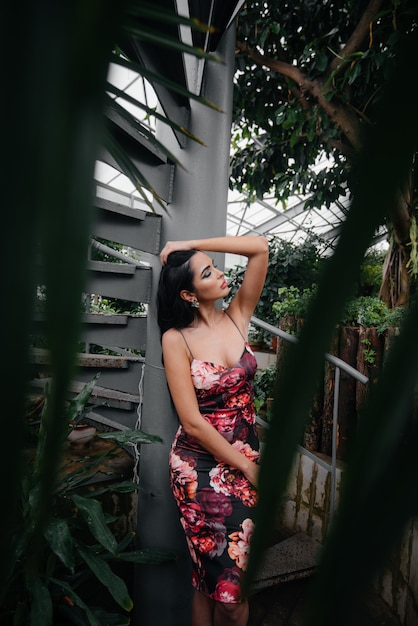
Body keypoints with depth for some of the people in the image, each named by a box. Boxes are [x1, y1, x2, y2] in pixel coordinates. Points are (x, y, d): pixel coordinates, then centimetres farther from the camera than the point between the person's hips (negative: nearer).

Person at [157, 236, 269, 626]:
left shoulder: (237, 317, 0)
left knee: (232, 582, 10)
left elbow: (260, 247, -7)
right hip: (199, 464, -3)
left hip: (245, 456, 4)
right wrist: (248, 467, -8)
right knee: (222, 583, 9)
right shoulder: (176, 338, -12)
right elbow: (193, 422, -14)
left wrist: (189, 245, -9)